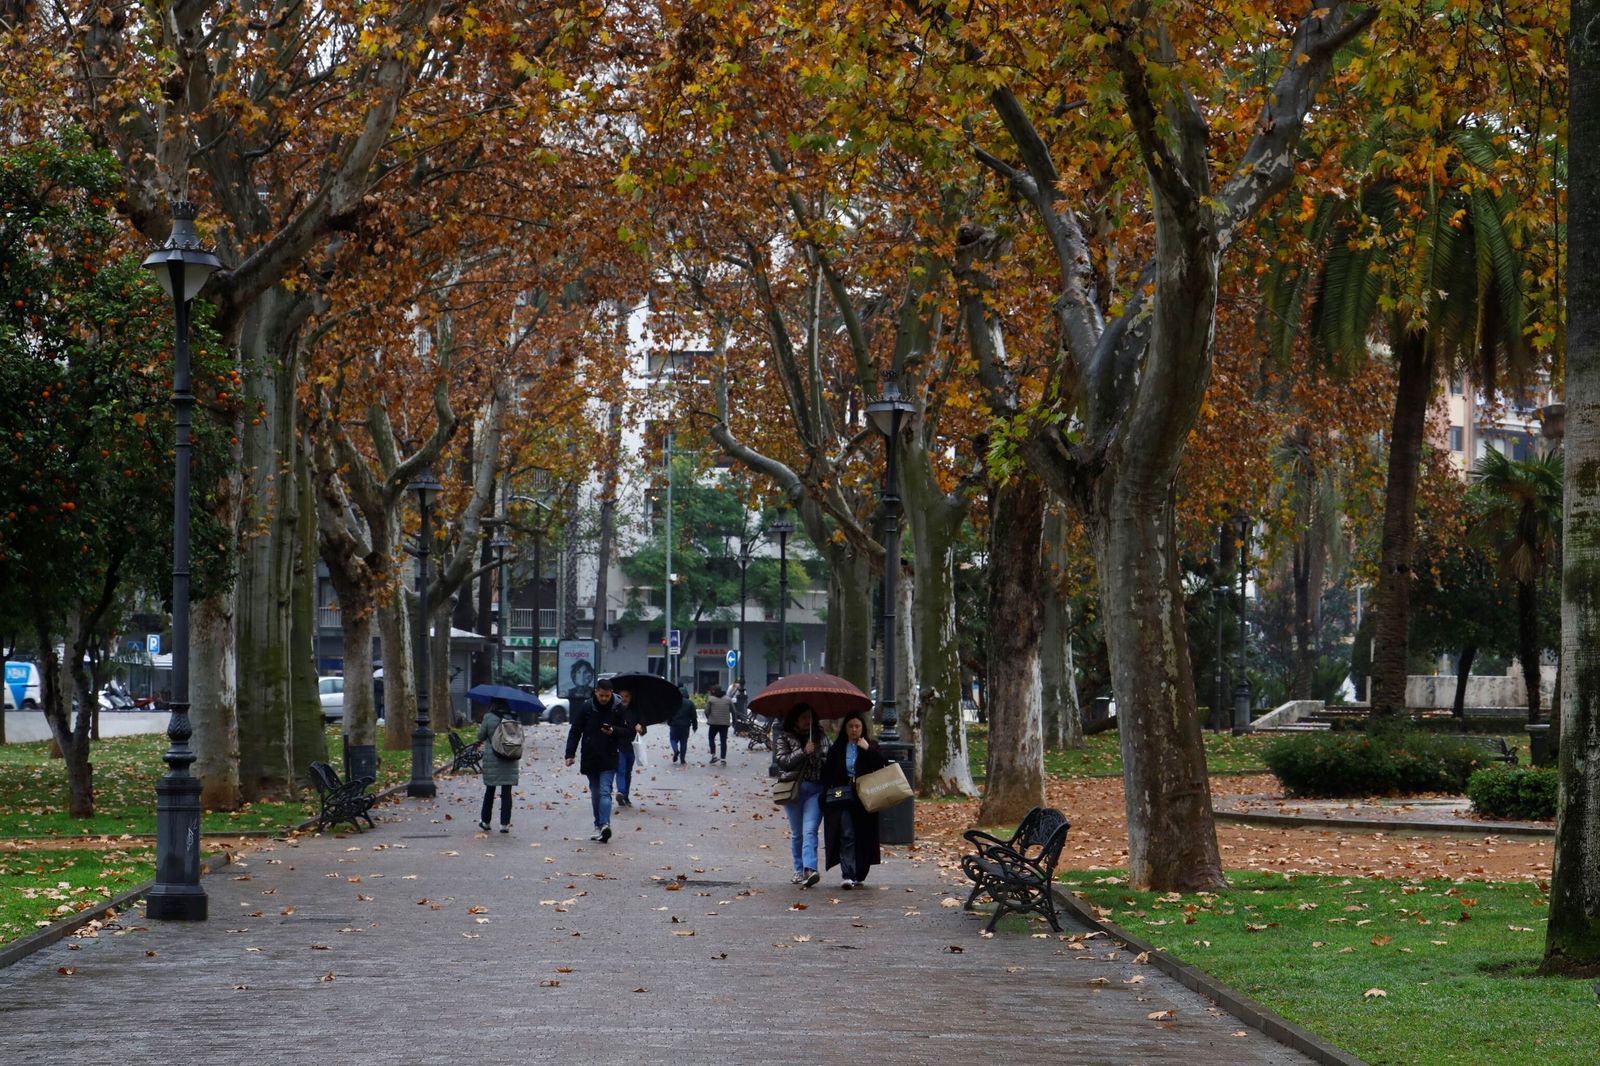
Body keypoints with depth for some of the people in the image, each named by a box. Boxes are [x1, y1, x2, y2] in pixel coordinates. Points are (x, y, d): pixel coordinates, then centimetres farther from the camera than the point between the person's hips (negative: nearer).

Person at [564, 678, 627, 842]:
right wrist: (570, 754, -3)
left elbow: (628, 732, 2)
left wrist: (614, 731, -19)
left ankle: (604, 824, -25)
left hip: (609, 759, -3)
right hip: (590, 759, 3)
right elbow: (575, 731, 3)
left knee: (605, 792, -14)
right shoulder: (586, 707, -2)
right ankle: (599, 826, 17)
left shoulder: (618, 708, -5)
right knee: (595, 793, 10)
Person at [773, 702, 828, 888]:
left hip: (815, 789, 0)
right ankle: (799, 870, 18)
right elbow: (782, 760, -6)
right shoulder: (785, 737, 5)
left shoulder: (820, 738, 12)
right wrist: (804, 752, -14)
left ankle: (810, 870, -27)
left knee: (809, 831, -14)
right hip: (793, 788, 0)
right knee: (797, 833, 8)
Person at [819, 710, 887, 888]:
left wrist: (867, 749, -15)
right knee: (847, 836, -11)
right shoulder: (837, 749, 10)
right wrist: (826, 796, 0)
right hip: (843, 800, 0)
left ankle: (859, 876, 13)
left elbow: (881, 764, -7)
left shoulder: (871, 746, 8)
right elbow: (827, 774, 10)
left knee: (863, 838, 3)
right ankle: (848, 875, -17)